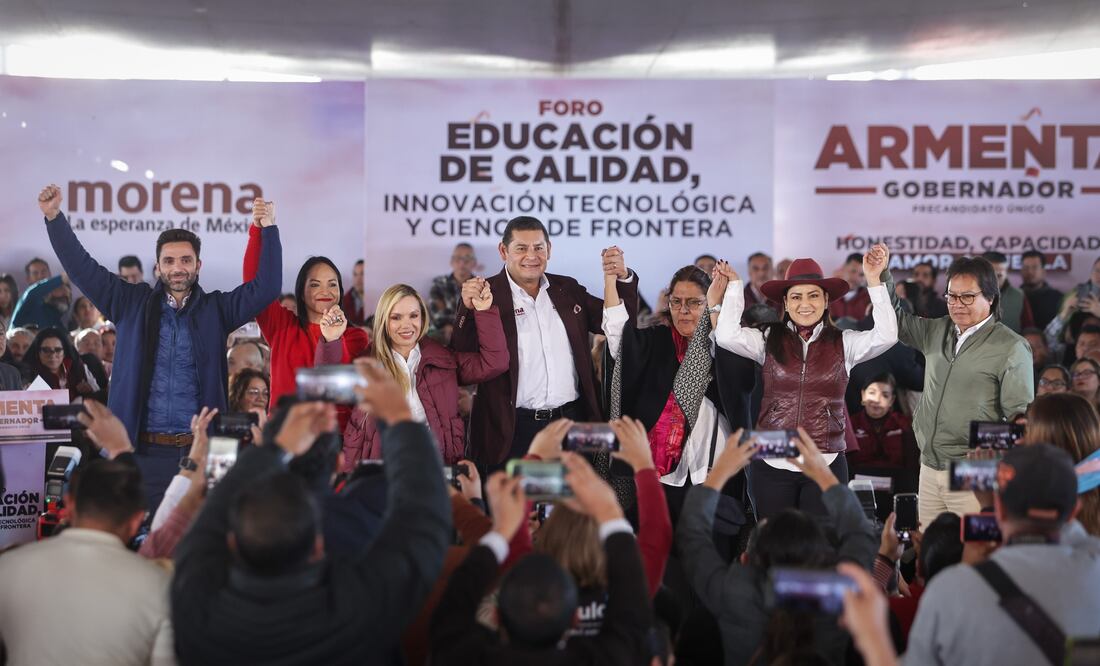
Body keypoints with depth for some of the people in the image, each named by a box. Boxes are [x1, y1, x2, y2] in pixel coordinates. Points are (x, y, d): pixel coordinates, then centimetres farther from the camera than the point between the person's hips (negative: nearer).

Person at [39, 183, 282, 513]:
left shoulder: (216, 309, 7)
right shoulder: (132, 303, 8)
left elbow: (267, 286, -1)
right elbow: (82, 268, 5)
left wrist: (269, 227, -10)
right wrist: (54, 217, -5)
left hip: (200, 450, 0)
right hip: (142, 451, 0)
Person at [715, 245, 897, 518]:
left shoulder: (843, 343, 3)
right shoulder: (769, 340, 4)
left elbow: (886, 336, -12)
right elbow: (727, 336, -11)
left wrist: (874, 280, -13)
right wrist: (734, 285, -5)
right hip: (771, 465, 0)